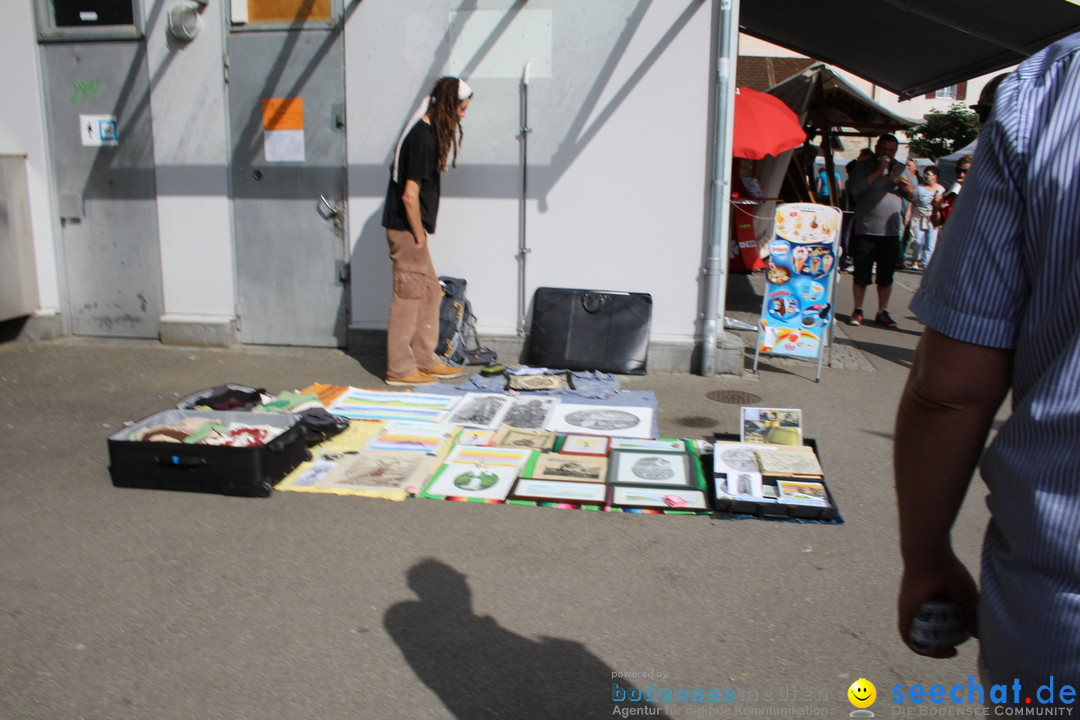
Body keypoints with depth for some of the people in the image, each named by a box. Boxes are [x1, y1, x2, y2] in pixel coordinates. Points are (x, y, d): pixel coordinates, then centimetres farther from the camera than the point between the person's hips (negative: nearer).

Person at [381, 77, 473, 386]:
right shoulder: (423, 139, -20)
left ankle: (425, 359, 23)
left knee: (431, 291, 14)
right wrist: (418, 235, -12)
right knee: (409, 296, -3)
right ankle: (399, 369, 7)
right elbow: (410, 196, -23)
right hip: (406, 229, -10)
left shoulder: (427, 131, 11)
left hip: (411, 228, 10)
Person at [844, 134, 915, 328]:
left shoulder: (900, 169, 15)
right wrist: (878, 171, -14)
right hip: (866, 230, -3)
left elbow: (913, 194, 16)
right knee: (861, 274, -1)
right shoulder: (863, 166, 3)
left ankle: (883, 312, 17)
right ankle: (857, 310, 10)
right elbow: (854, 188, -14)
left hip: (891, 232, 3)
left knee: (886, 275, 7)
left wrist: (905, 186, -6)